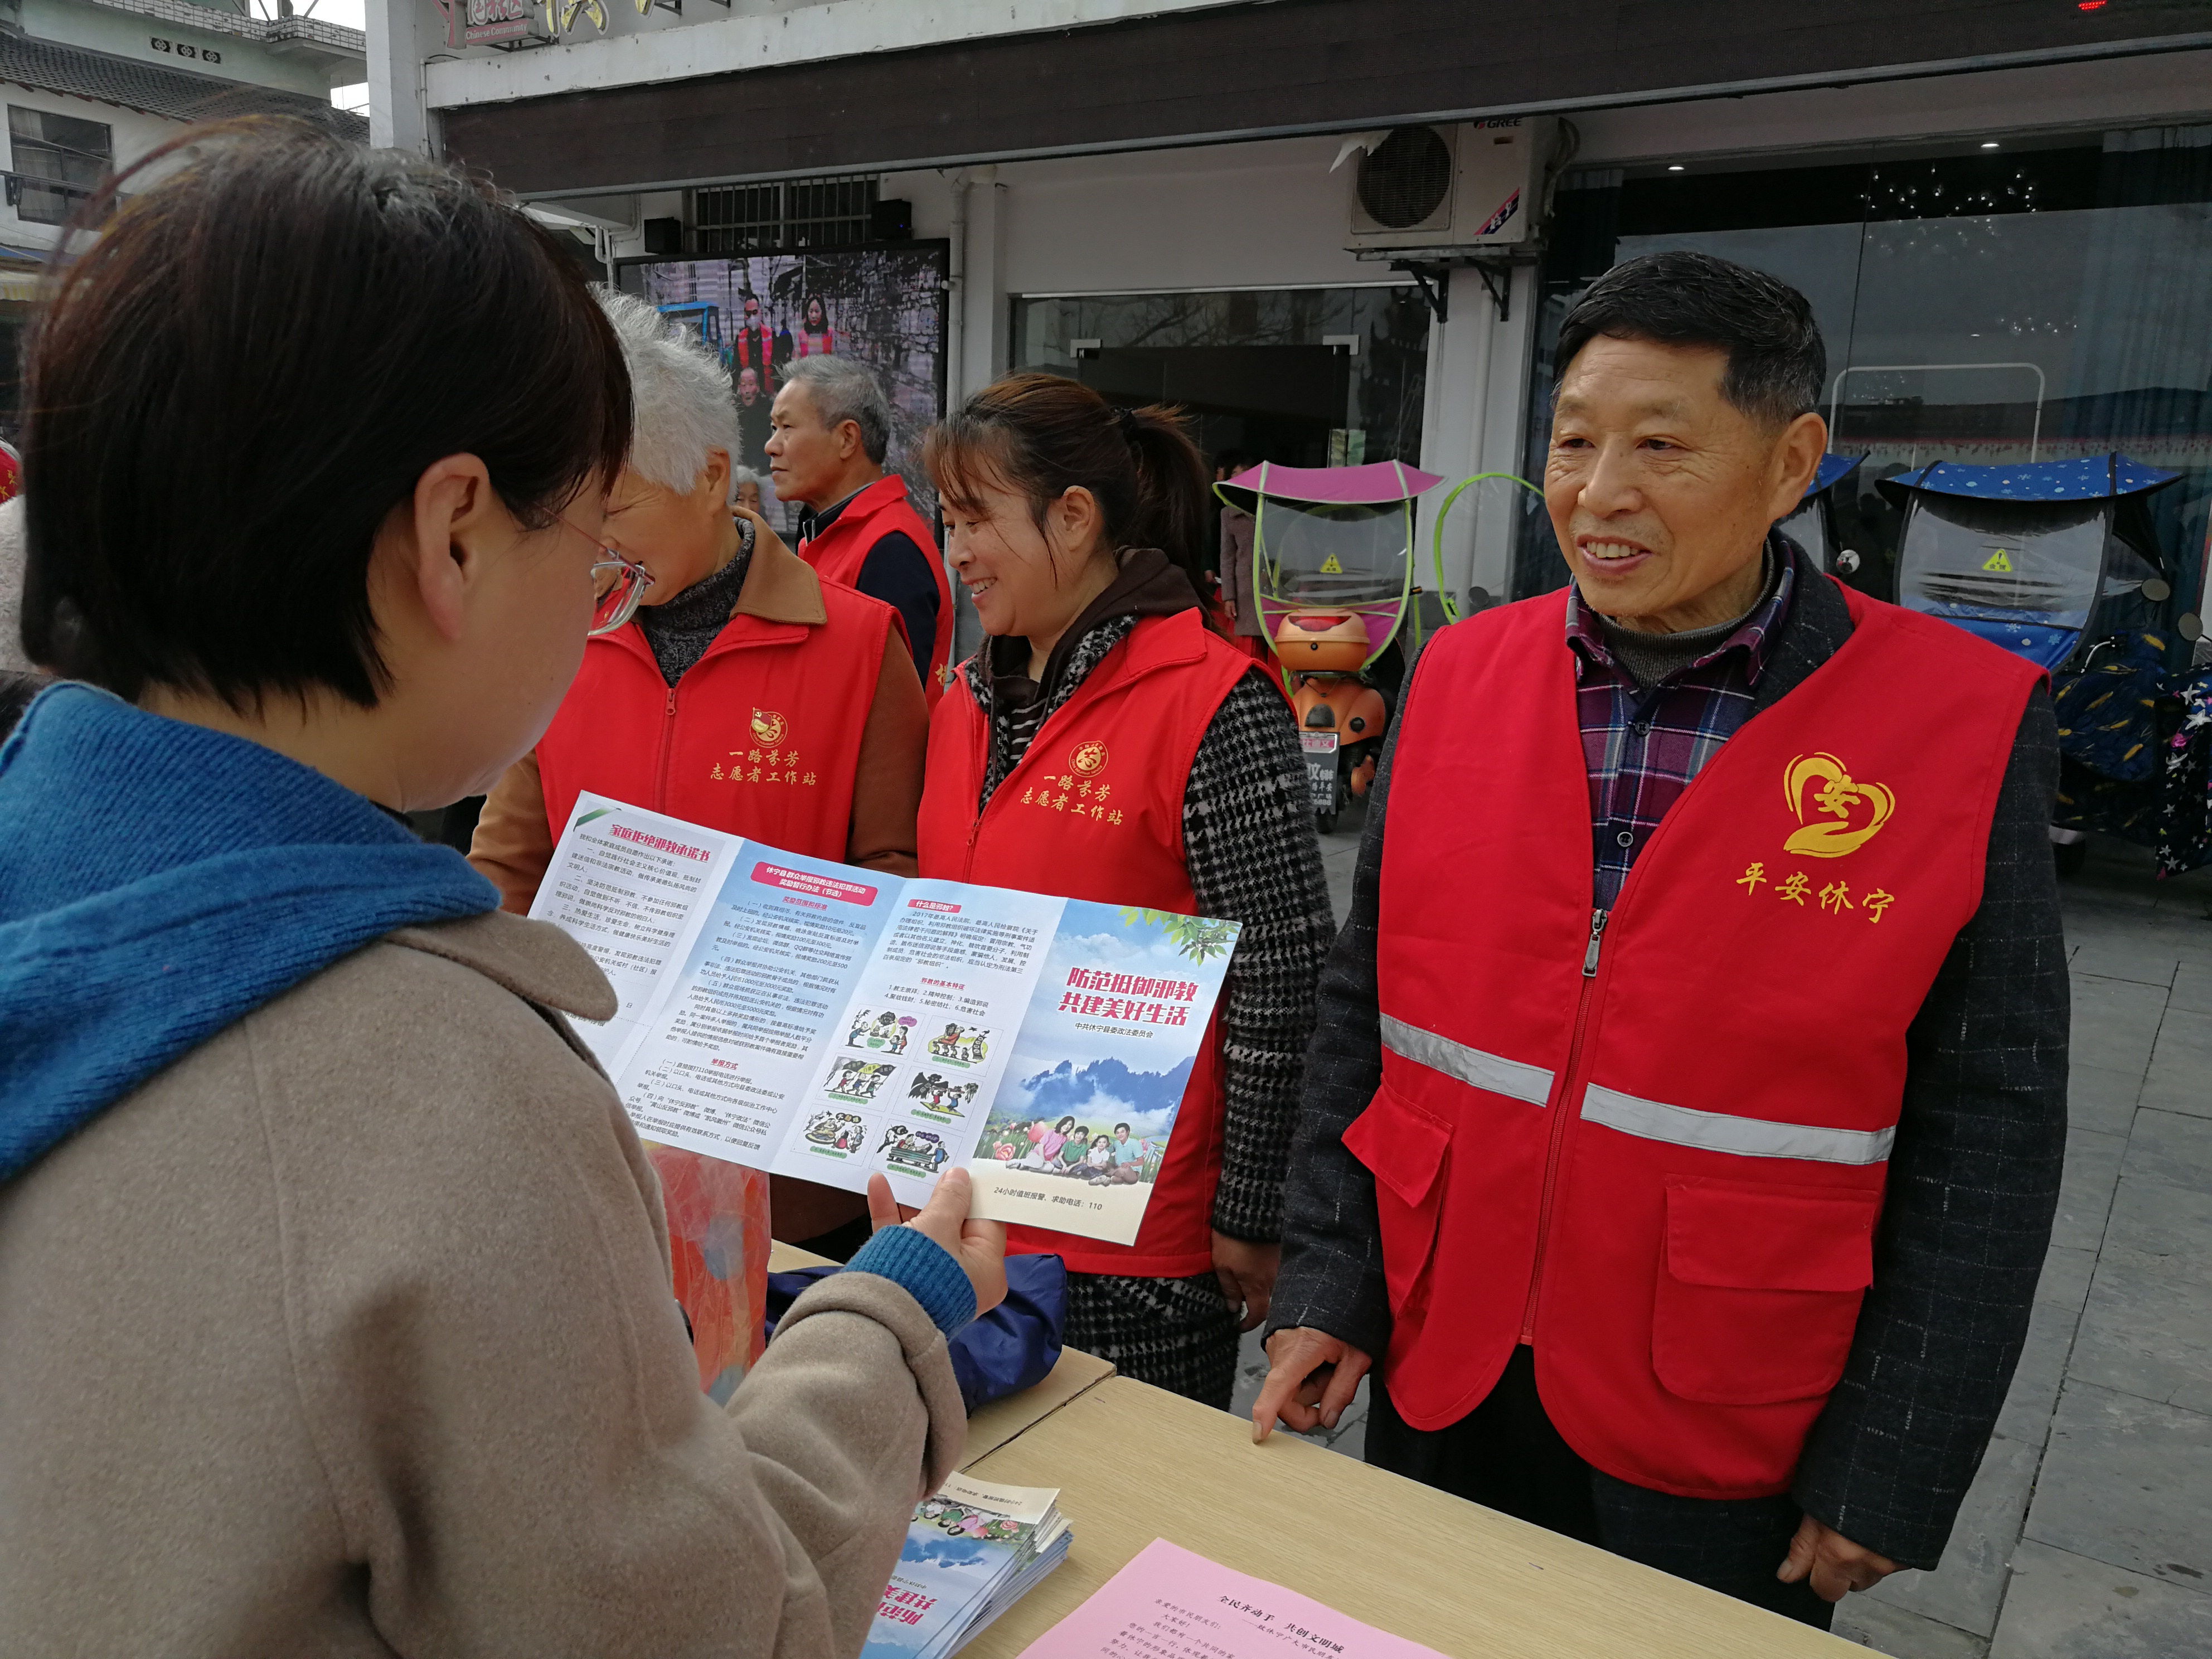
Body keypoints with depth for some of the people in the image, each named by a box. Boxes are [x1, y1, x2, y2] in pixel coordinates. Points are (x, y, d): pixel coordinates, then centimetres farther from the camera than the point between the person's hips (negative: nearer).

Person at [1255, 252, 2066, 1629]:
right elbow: (1364, 1010, 3)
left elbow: (1986, 1138, -8)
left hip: (1729, 1444, -2)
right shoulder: (1460, 676, -3)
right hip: (1437, 1376, 3)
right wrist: (1329, 1284, 1)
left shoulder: (1964, 729, -12)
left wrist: (1888, 1474, -7)